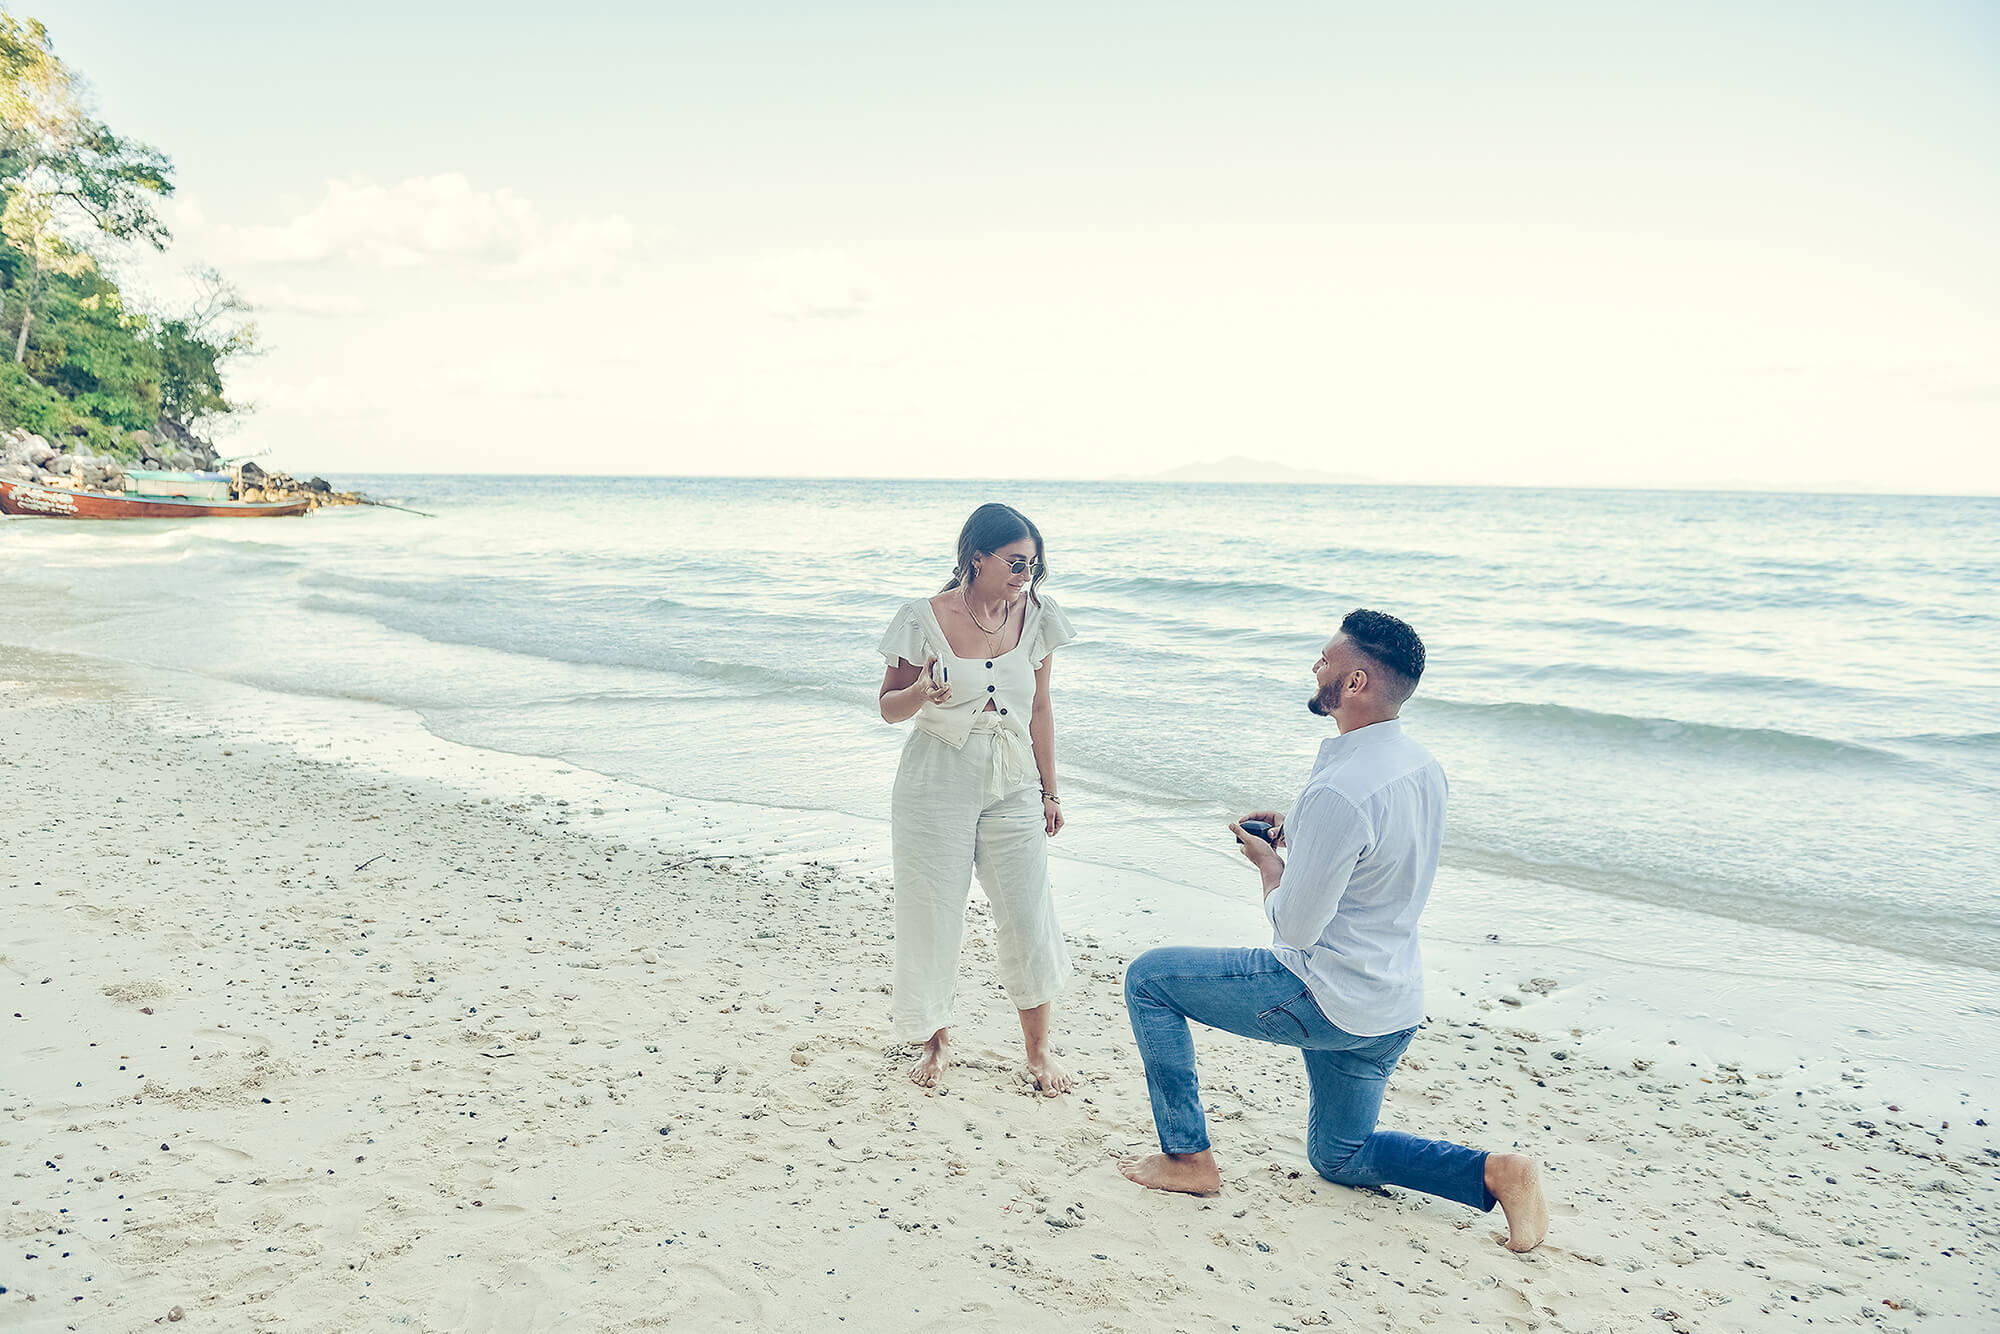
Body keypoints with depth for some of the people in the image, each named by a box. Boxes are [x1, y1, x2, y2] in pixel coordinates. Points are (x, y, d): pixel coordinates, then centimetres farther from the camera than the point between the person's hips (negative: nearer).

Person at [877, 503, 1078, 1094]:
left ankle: (1038, 1048, 24)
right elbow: (889, 707, -1)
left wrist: (1048, 791, 10)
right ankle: (937, 1040, 29)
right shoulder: (925, 618, -10)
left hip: (1012, 787, 3)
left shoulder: (1035, 614, 0)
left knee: (1028, 920, 4)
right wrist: (922, 693, -24)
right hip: (937, 786, -2)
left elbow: (1039, 709, 8)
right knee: (933, 918, 5)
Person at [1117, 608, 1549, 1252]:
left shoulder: (1338, 792, -27)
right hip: (1395, 1007, 9)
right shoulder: (1422, 765, 1)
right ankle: (1495, 1172, 9)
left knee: (1148, 978, 4)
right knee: (1340, 1158, 27)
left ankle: (1188, 1157, 9)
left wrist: (1268, 859, -2)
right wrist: (1295, 836, 8)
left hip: (1326, 999, -9)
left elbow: (1295, 928, -21)